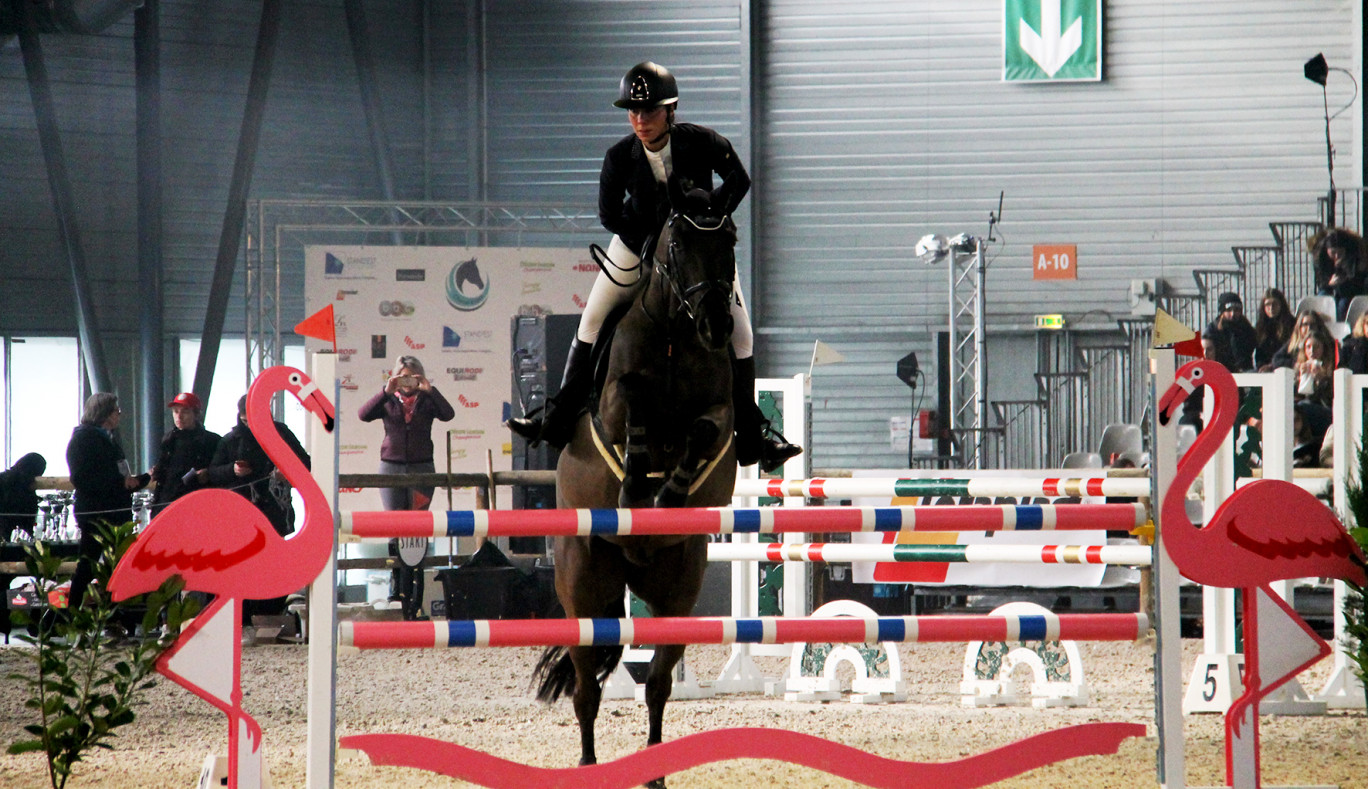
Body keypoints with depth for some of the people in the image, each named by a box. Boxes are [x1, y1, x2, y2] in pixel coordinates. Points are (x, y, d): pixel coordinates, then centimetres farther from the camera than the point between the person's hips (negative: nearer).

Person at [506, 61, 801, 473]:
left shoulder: (701, 143, -24)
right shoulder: (619, 158, -21)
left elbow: (739, 180, -9)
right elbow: (609, 215, -11)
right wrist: (651, 243, -22)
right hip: (640, 240, 1)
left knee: (738, 329, -6)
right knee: (593, 320, -1)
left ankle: (751, 434, 5)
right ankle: (560, 416, 11)